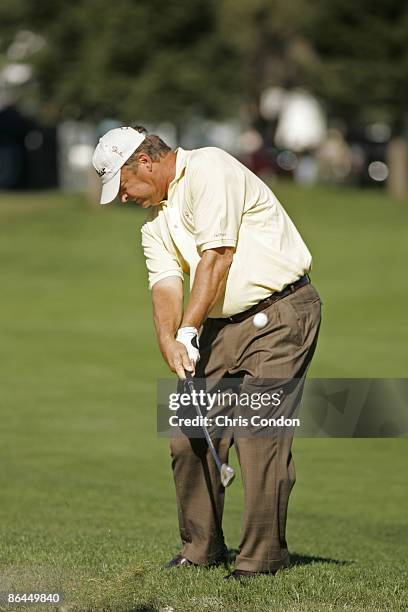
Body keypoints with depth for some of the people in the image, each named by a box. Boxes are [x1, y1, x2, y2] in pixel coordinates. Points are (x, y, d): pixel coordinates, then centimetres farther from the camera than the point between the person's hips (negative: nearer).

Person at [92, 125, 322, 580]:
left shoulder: (209, 170, -11)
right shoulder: (154, 223, 14)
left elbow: (216, 257, -17)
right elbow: (165, 287, 2)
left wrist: (189, 331, -17)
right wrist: (169, 343, -17)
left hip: (281, 314, -8)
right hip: (222, 322, 9)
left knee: (259, 434, -14)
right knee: (189, 433, 4)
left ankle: (262, 558, -10)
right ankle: (201, 548, 15)